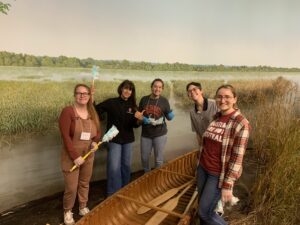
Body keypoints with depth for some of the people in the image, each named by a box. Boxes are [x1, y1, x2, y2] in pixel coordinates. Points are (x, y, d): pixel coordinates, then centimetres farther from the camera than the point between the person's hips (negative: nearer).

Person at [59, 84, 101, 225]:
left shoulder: (92, 113, 4)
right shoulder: (67, 111, -14)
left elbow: (98, 132, 14)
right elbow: (65, 136, -17)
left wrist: (95, 141, -9)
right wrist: (75, 156, -19)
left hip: (88, 155, 5)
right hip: (71, 156, -5)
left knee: (84, 184, 17)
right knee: (71, 187, 1)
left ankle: (83, 207, 38)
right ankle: (68, 211, 27)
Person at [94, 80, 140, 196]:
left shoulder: (132, 105, 2)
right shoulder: (111, 102, -9)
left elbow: (134, 125, 4)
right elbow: (95, 111, -18)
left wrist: (139, 121, -17)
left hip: (128, 139, 4)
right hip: (114, 139, -4)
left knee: (126, 165, 16)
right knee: (114, 167, -4)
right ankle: (113, 193, 13)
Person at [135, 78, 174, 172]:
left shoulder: (164, 101, -7)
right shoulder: (144, 99, -4)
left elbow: (169, 117, -2)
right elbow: (138, 114, 4)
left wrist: (171, 115, -23)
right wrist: (141, 117, -16)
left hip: (160, 134, -2)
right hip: (145, 134, 2)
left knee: (158, 159, 10)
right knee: (144, 158, 16)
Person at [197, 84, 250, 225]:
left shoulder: (240, 123, -19)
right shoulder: (216, 118, 3)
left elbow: (237, 158, -19)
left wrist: (227, 185, -19)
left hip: (220, 174, -6)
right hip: (203, 168, 7)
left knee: (205, 212, 3)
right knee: (202, 207, 18)